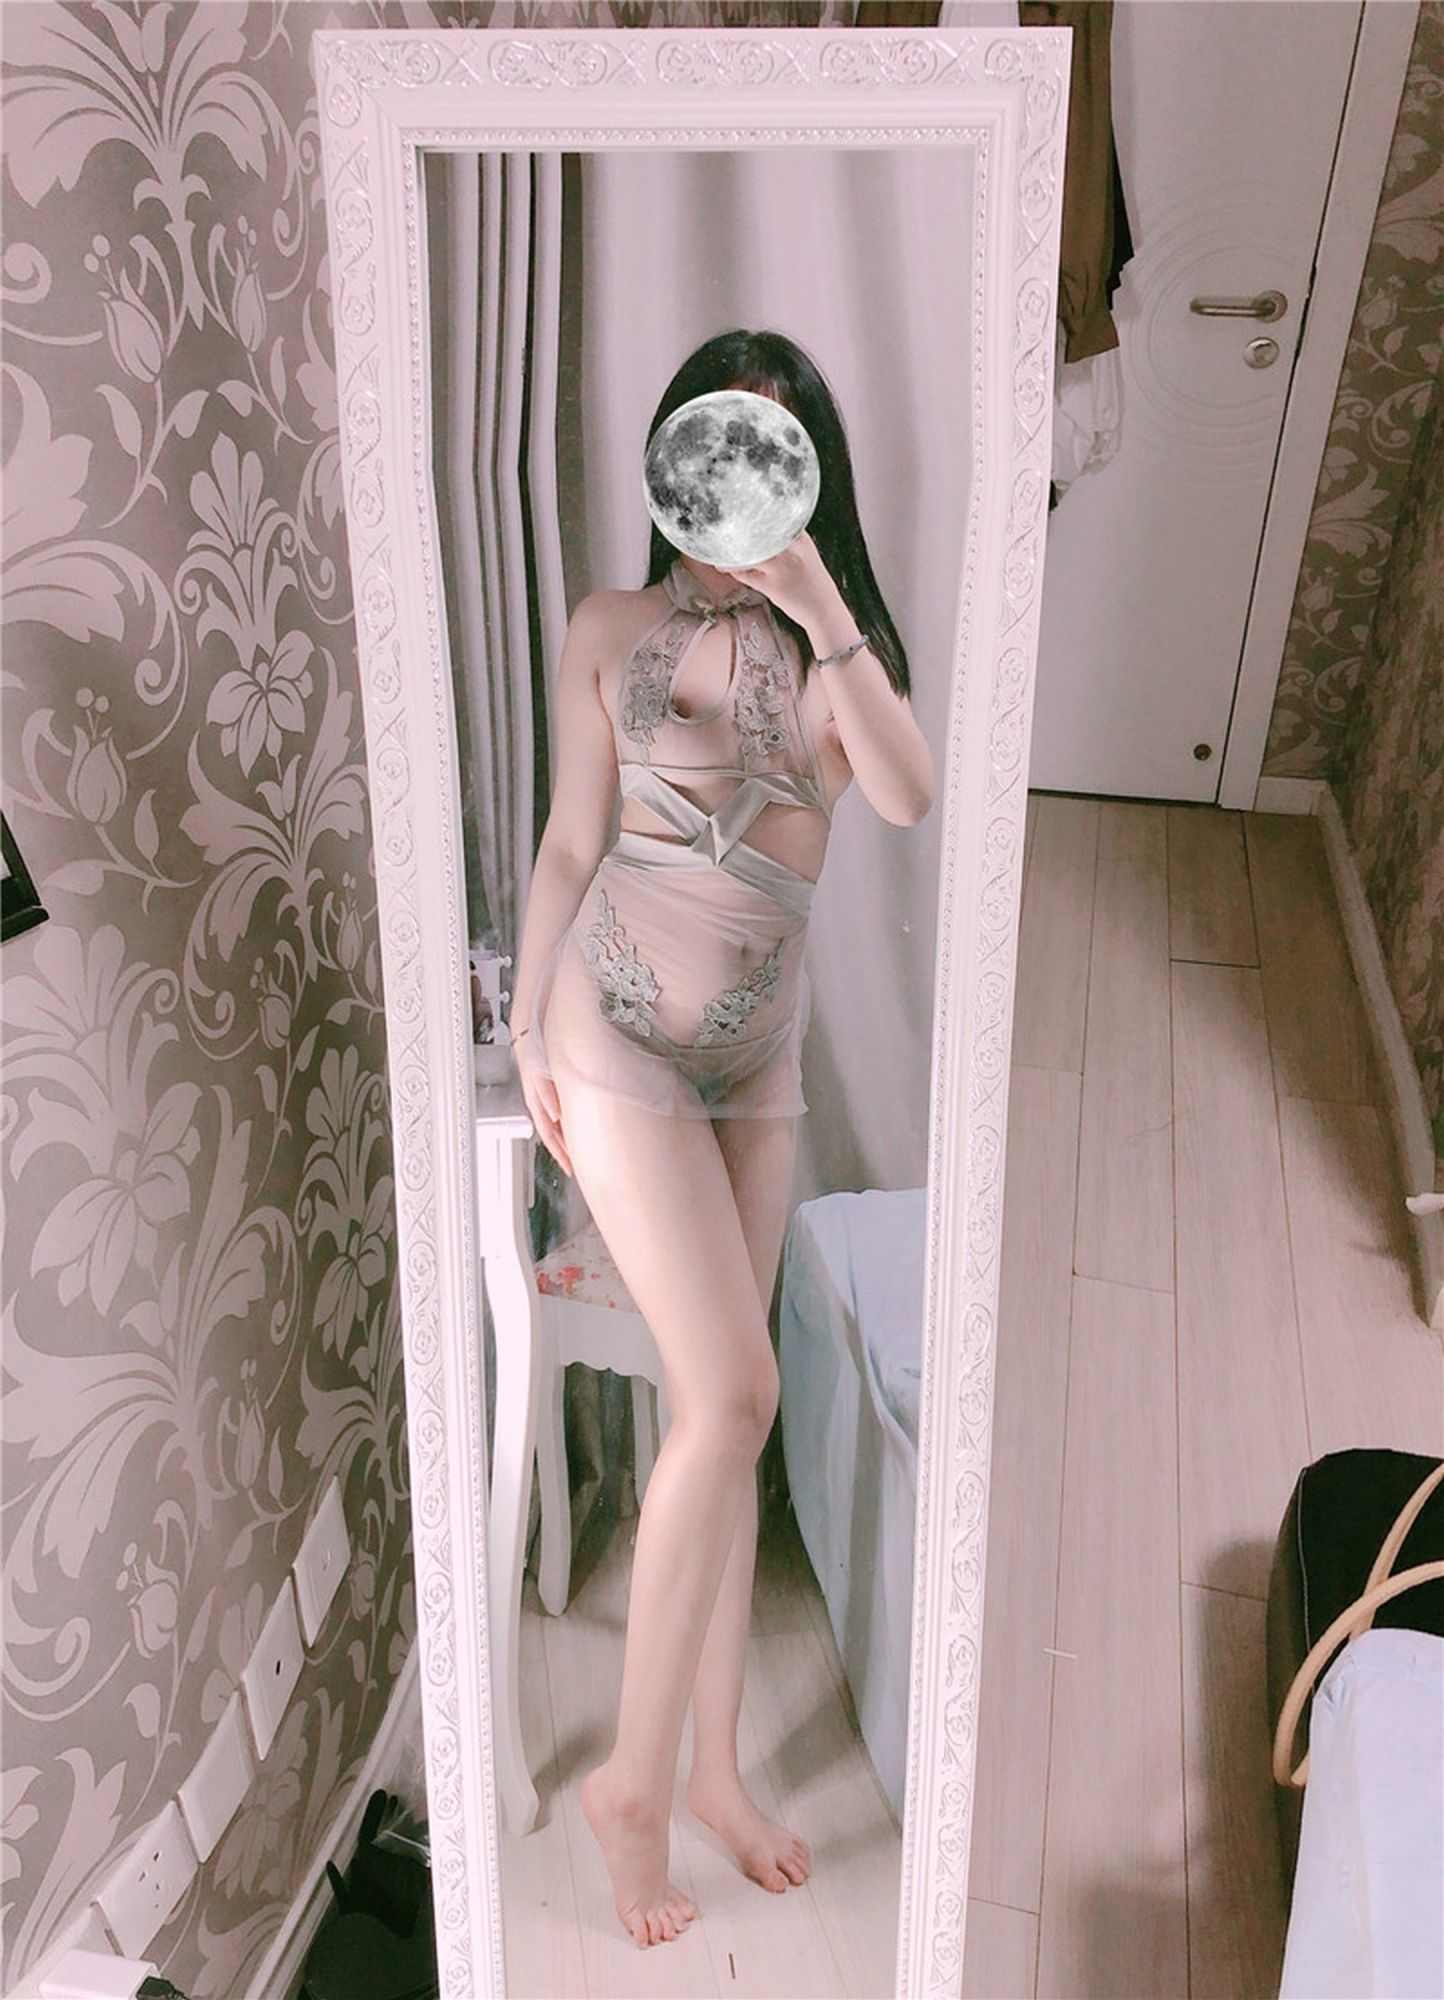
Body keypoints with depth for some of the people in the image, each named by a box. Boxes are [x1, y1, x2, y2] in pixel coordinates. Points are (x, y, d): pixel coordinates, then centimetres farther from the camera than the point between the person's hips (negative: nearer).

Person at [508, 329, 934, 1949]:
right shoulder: (612, 626, 3)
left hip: (760, 1050, 4)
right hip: (621, 1024, -4)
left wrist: (821, 607, -16)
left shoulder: (837, 638, 10)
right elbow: (569, 840, 3)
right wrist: (528, 1025, -3)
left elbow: (910, 797, -9)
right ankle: (632, 1774, 8)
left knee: (719, 1405, 8)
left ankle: (712, 1765, 24)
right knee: (731, 1393, -12)